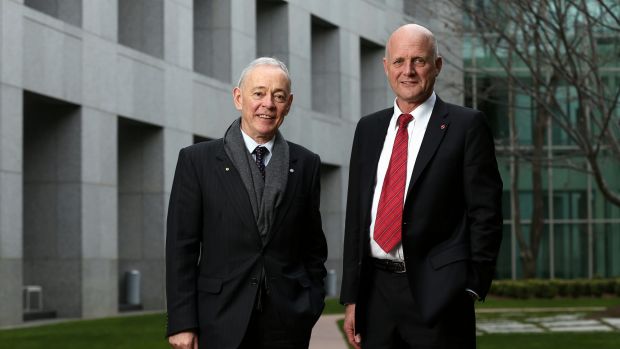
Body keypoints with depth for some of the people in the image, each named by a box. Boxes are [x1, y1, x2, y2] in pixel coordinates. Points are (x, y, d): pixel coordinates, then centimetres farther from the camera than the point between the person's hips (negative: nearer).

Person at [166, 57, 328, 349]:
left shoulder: (306, 164, 9)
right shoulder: (197, 160, 2)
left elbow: (314, 246, 14)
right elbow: (181, 246, -1)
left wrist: (311, 307, 6)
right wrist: (182, 323, -6)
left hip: (288, 323, 2)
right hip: (222, 323, -2)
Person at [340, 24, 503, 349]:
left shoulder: (466, 125, -1)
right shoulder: (368, 128, 13)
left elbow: (485, 213, -4)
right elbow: (355, 215, 14)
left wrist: (473, 286, -9)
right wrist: (351, 297, 9)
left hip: (436, 293, -4)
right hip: (375, 293, 4)